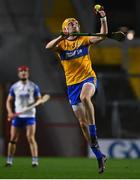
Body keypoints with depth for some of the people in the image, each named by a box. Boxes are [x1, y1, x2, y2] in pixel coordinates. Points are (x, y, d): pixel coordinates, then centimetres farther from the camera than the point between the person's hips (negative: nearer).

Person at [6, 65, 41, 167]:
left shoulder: (34, 87, 2)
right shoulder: (14, 87, 6)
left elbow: (39, 100, 6)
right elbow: (9, 101, 10)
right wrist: (10, 112, -6)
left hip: (30, 116, -2)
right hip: (17, 116, 2)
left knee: (31, 138, -13)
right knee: (13, 139, 3)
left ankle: (35, 161, -11)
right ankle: (9, 161, 13)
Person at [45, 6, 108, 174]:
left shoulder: (84, 40, 6)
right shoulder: (61, 44, 4)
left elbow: (102, 36, -8)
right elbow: (48, 47, -17)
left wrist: (103, 19, -21)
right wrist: (61, 37, -31)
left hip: (88, 78, -2)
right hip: (72, 84, 2)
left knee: (84, 97, -39)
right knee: (82, 123, 1)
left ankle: (93, 133, -29)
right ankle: (99, 156, 12)